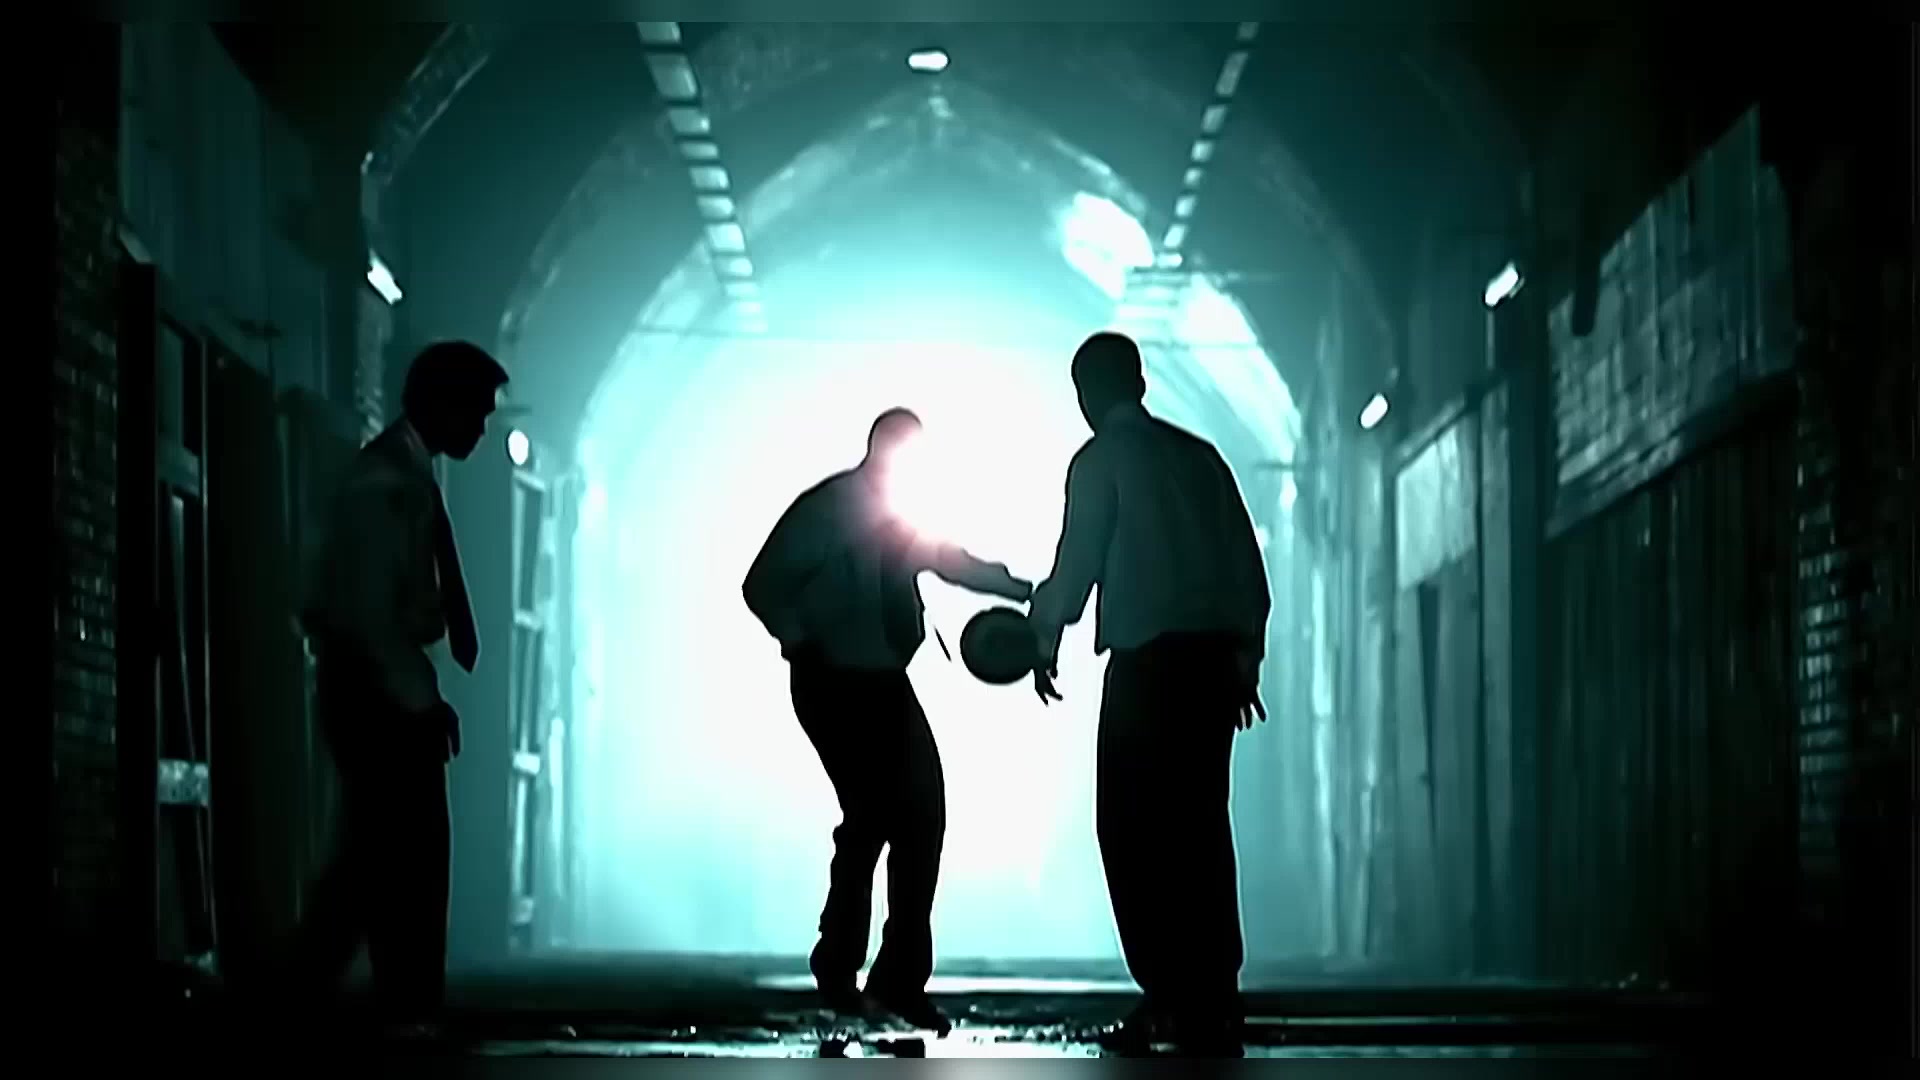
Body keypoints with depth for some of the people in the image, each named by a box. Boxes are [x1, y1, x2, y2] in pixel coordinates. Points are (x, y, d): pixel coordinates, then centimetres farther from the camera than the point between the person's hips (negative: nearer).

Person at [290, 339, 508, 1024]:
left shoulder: (408, 475, 12)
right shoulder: (386, 483, -17)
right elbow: (370, 611, -21)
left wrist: (420, 692, 7)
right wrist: (422, 699, -18)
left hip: (384, 686, 9)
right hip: (375, 688, -9)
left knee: (381, 848, 12)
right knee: (409, 850, -6)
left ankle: (306, 994, 17)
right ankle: (409, 1012, 0)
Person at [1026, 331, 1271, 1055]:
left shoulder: (1100, 459, 0)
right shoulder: (1199, 456, 17)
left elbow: (1077, 561, -3)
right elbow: (1249, 567, 15)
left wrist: (1046, 642, 11)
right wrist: (1246, 658, 20)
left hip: (1147, 656, -6)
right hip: (1214, 654, 6)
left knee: (1134, 826, -2)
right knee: (1200, 825, 8)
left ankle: (1170, 996, -11)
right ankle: (1214, 1001, 4)